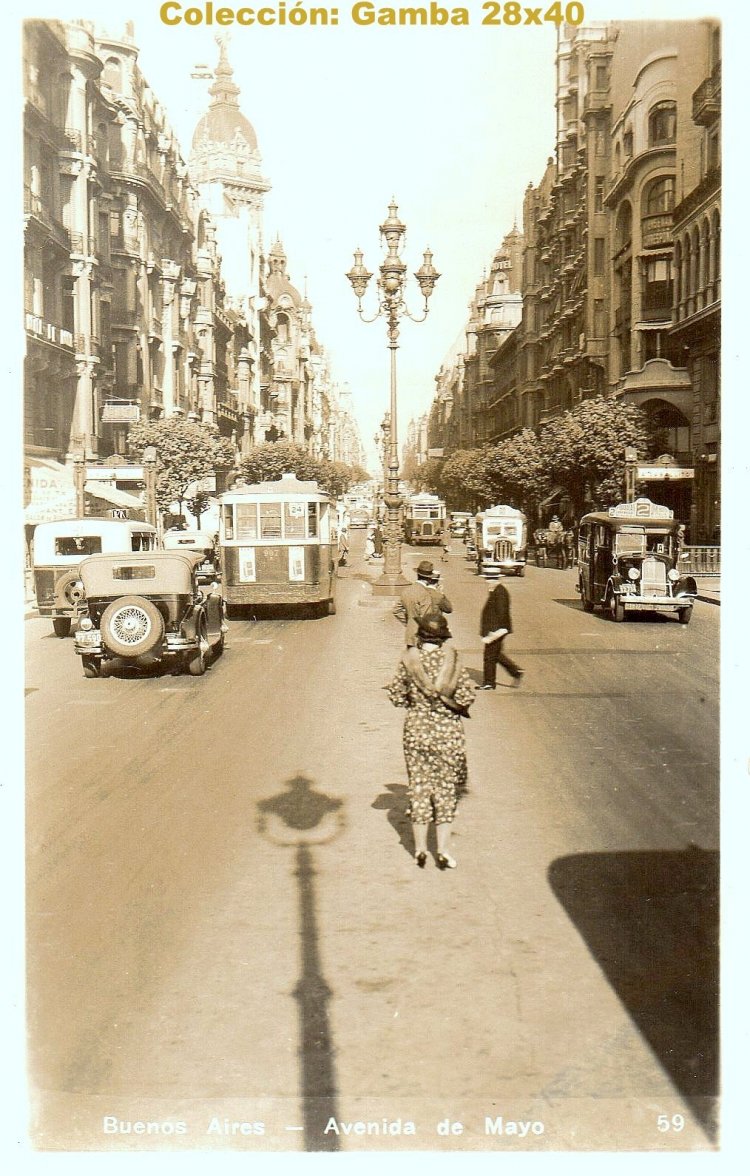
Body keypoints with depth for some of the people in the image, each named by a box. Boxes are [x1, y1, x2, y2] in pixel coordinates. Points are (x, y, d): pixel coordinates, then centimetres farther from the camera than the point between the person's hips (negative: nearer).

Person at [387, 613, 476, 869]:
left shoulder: (408, 661, -6)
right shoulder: (452, 661, -9)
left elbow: (396, 696, 0)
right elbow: (466, 697, -11)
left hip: (416, 729, 1)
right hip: (447, 730, -1)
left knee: (418, 785, 12)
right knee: (445, 786, 9)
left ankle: (420, 848, 17)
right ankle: (443, 850, 9)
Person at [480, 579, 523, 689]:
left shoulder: (500, 592, -18)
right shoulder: (495, 591, 12)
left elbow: (501, 612, -23)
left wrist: (496, 631, -23)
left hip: (496, 629, -10)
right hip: (493, 630, 10)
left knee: (490, 655, -2)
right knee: (496, 654, 17)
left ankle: (489, 683, 7)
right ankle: (516, 672, 21)